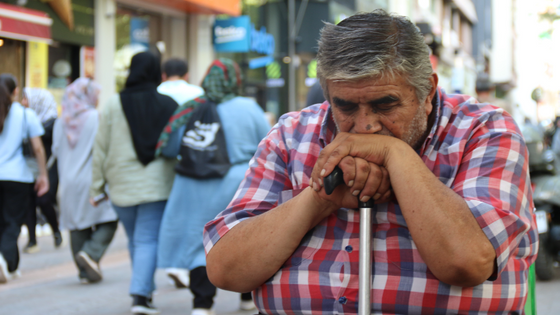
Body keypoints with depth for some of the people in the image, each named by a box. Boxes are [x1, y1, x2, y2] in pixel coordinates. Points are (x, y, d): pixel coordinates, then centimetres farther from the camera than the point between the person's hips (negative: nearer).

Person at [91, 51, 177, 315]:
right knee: (148, 240, -2)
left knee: (135, 240, 15)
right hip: (156, 184, -1)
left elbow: (101, 148, 0)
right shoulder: (169, 105, -1)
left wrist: (97, 187, 7)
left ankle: (145, 292, 25)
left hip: (122, 185, 1)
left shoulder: (113, 105, -2)